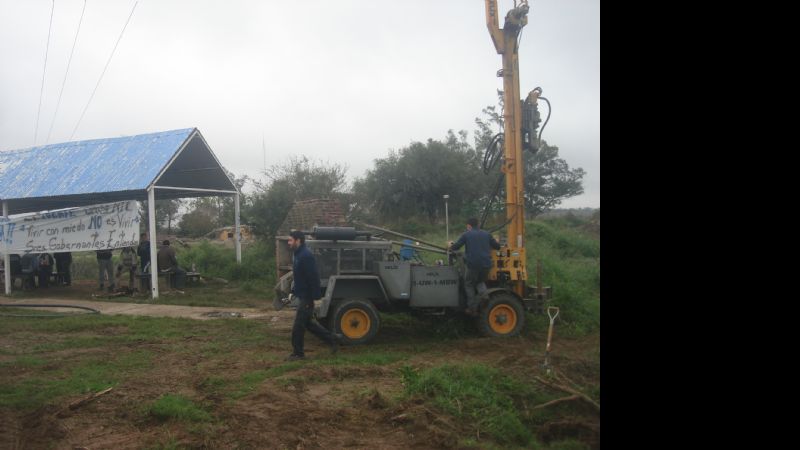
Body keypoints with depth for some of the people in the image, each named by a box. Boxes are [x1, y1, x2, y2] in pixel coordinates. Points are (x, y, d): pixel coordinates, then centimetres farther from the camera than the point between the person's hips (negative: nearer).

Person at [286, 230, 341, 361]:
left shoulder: (305, 256, -21)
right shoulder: (299, 254, 12)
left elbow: (313, 277, -24)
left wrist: (314, 296, -24)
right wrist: (294, 290, 17)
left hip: (307, 296, -10)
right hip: (303, 295, 10)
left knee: (298, 325, -2)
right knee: (308, 322, 17)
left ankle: (298, 353, 10)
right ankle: (332, 339, 25)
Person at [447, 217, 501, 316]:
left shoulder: (466, 234, 3)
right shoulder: (486, 234, 13)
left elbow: (456, 247, 4)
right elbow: (497, 247, 18)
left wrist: (450, 247, 26)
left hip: (473, 264, -3)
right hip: (486, 265, 3)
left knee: (469, 284, 16)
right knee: (480, 282, 27)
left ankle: (472, 309, 9)